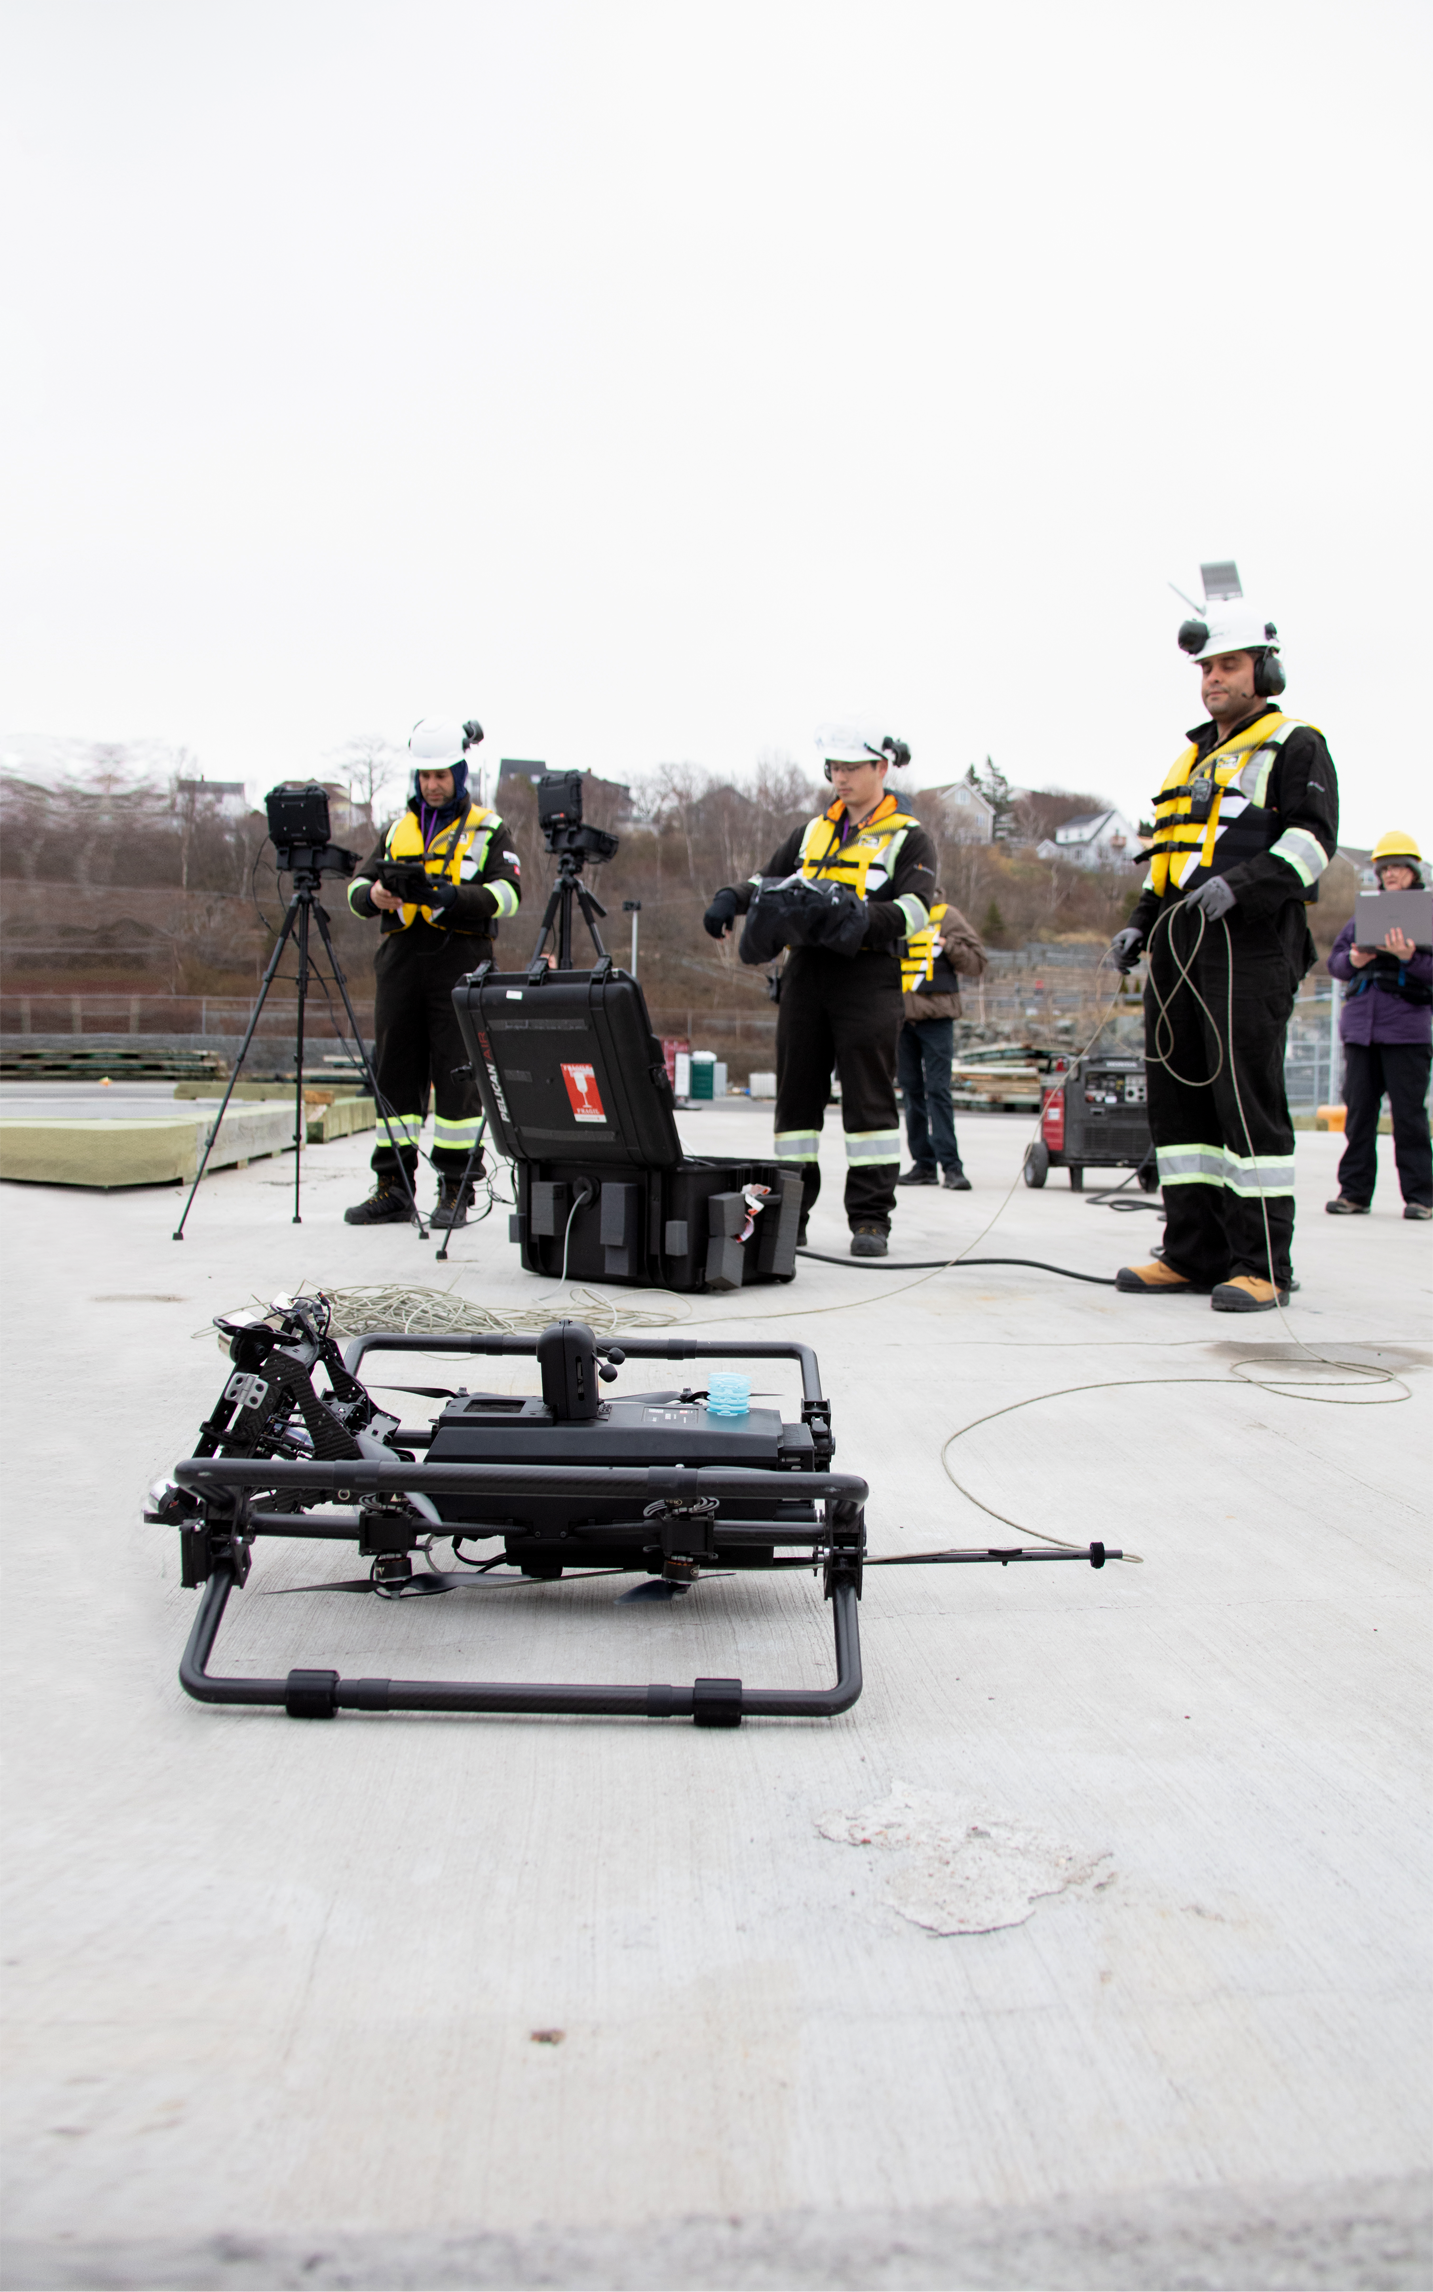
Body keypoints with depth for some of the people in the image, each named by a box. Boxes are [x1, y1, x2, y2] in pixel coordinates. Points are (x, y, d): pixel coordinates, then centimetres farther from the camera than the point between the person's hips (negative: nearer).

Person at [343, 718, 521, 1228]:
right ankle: (393, 1188, 10)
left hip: (460, 960, -4)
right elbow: (357, 886, 13)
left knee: (456, 1073, -7)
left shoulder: (486, 830, 9)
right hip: (400, 958, 4)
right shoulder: (396, 830, 21)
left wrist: (453, 897, -22)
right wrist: (375, 893, -12)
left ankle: (457, 1190, -1)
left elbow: (507, 892, -5)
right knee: (393, 1070, 3)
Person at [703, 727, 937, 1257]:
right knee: (797, 1092, 5)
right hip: (806, 970, 5)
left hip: (868, 974, -5)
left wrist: (866, 919, -28)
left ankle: (871, 1220, -2)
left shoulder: (909, 839, 5)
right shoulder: (812, 832, 21)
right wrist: (731, 898, 3)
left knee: (868, 1098, -6)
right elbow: (768, 880, 25)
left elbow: (915, 908, -9)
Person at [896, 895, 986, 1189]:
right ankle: (924, 1164, 13)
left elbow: (977, 963, 1)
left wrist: (948, 945, -12)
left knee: (938, 1090, -9)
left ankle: (951, 1165, -7)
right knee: (911, 1091, 6)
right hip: (899, 1017, 4)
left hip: (935, 1018, -3)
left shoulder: (946, 916, 3)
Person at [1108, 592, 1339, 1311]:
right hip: (1179, 948, 8)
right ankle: (1193, 1254, 10)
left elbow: (1312, 837, -10)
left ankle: (1262, 1266, -8)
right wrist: (1141, 921, 16)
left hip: (1249, 942, -8)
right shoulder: (1193, 758, 27)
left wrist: (1241, 881, -24)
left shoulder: (1293, 744, 4)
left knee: (1246, 1096, -12)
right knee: (1178, 1091, 4)